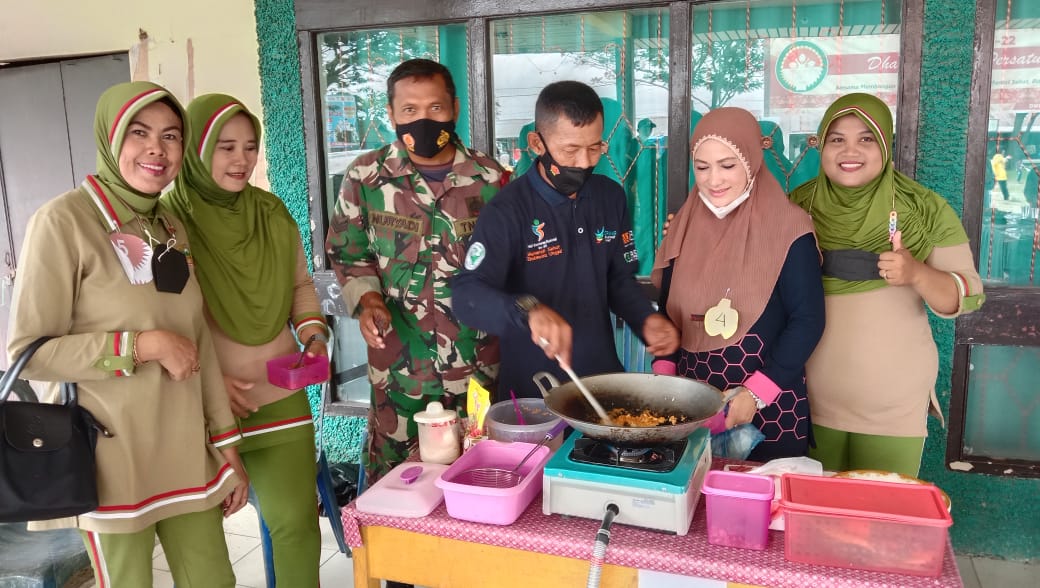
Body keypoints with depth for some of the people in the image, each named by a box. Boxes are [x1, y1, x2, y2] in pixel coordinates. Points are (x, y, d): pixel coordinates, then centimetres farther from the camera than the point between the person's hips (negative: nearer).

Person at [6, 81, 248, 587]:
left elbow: (199, 344, 8)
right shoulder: (63, 221, -13)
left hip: (187, 452, 6)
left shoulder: (172, 227, 7)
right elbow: (26, 353, -14)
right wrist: (144, 345, -20)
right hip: (113, 459, -5)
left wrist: (228, 447, 8)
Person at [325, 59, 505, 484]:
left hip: (479, 363, 1)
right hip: (399, 365, -1)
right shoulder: (366, 177, -2)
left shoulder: (488, 177, 0)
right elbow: (348, 253, 7)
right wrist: (367, 298, -10)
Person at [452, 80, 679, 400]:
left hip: (603, 376, 5)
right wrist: (528, 310, -44)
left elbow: (619, 280, 9)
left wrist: (646, 320, -9)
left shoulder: (610, 196, 1)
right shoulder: (508, 210, -17)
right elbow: (468, 296, -27)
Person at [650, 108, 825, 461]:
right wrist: (664, 371, -4)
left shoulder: (787, 230, -11)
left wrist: (756, 392, -19)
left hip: (768, 408, -4)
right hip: (691, 400, 4)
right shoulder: (687, 224, 3)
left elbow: (807, 321, -12)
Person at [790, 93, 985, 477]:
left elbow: (967, 297, -6)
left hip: (895, 404, -1)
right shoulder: (797, 205, -3)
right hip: (811, 398, 1)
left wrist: (917, 275, -24)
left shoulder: (925, 210, -6)